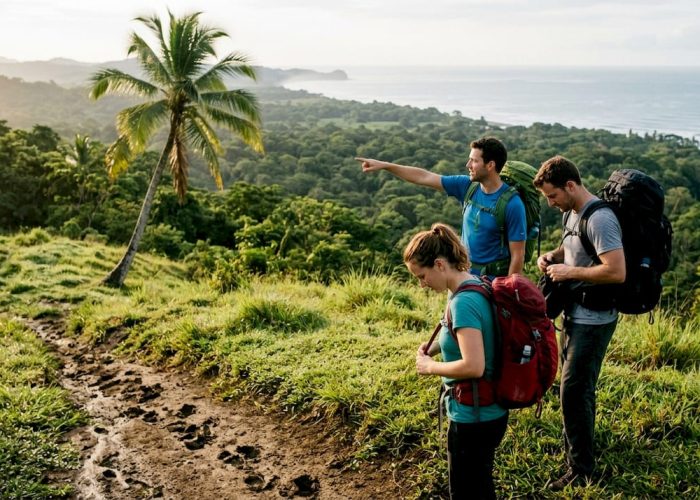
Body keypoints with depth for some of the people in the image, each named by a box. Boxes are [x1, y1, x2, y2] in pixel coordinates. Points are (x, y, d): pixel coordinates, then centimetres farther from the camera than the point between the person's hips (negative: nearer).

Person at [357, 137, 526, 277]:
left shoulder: (512, 205, -19)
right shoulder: (466, 186, -2)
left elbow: (518, 256, -16)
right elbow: (424, 177, 3)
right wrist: (384, 165, 3)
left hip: (492, 279, -6)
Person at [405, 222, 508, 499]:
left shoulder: (463, 302, -26)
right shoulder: (479, 286, 3)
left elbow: (473, 366, -32)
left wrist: (430, 367, -16)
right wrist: (436, 345, 6)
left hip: (473, 418, -9)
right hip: (491, 412, 9)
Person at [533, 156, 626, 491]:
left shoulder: (599, 219, -23)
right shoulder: (571, 213, 7)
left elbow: (616, 272, -30)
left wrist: (569, 271, -21)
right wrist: (553, 255, 4)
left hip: (593, 321, -10)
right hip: (575, 315, 10)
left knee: (573, 391, -5)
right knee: (575, 387, 21)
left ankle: (580, 470, 8)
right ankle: (576, 447, 39)